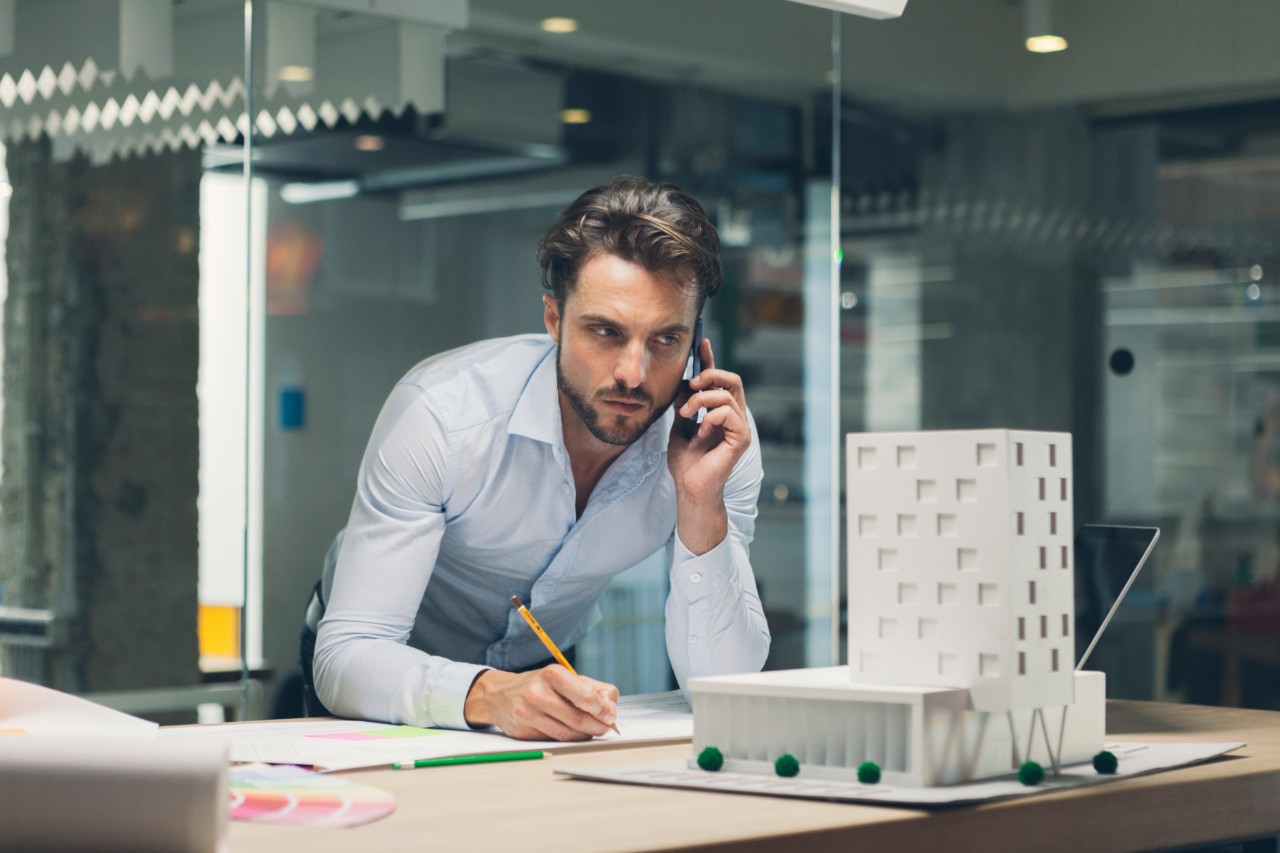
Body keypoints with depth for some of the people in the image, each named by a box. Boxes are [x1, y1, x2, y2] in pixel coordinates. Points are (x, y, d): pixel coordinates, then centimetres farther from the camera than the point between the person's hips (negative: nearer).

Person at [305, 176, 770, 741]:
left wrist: (703, 502, -31)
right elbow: (348, 657, -29)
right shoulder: (440, 413, -27)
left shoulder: (720, 438, -17)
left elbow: (723, 690, -19)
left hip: (548, 669, 3)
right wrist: (489, 695, -47)